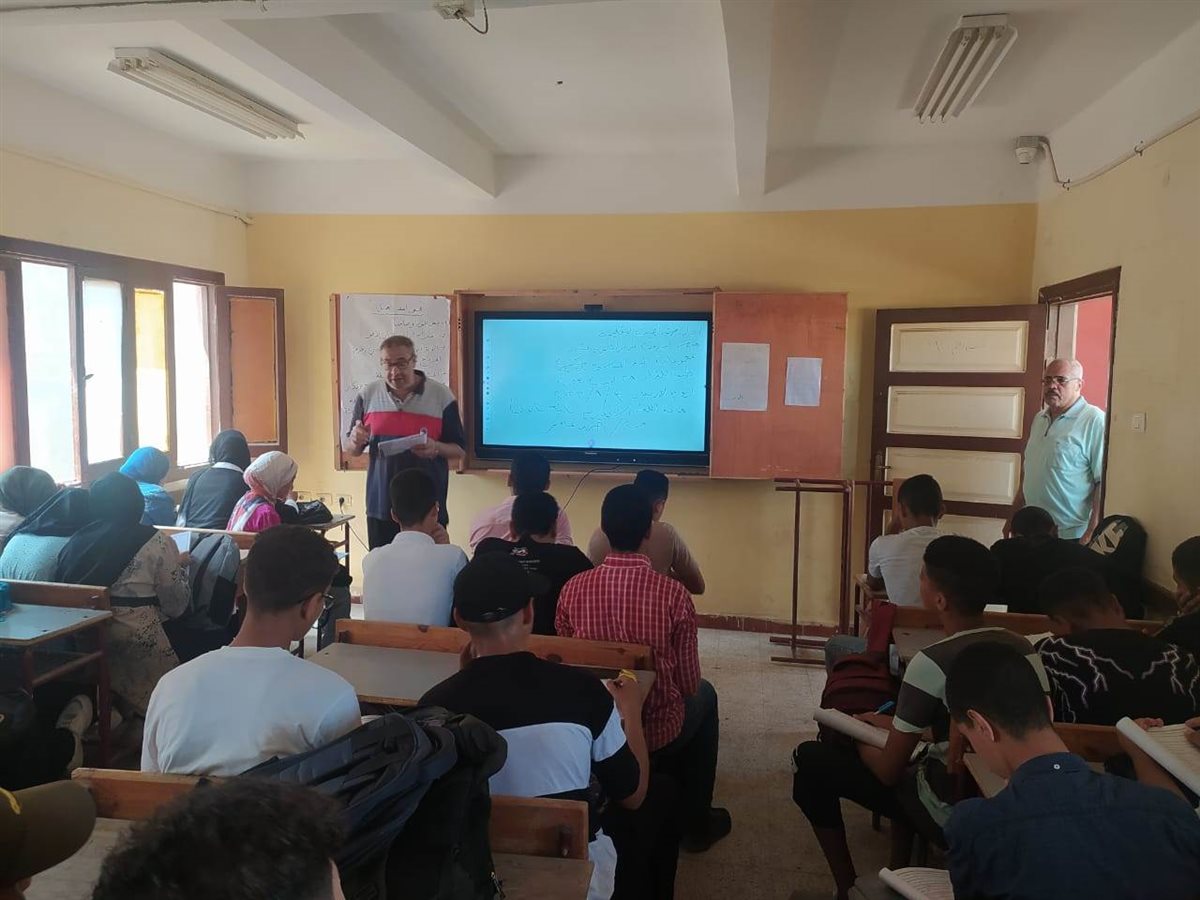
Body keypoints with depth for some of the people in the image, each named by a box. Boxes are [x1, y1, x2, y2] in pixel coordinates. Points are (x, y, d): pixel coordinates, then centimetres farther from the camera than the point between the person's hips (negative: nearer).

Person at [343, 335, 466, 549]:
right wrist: (355, 440, -12)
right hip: (380, 507, 2)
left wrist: (436, 448, -20)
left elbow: (459, 450, 1)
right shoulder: (367, 395, 5)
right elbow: (349, 448, 11)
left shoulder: (441, 396, -2)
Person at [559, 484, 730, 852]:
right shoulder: (673, 594, -20)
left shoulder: (573, 589, -13)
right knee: (704, 695, 29)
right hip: (658, 732, -3)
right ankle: (696, 824, 38)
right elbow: (688, 682, -10)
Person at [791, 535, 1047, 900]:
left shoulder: (932, 662, -22)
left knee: (811, 759, 6)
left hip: (949, 814, -7)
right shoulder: (1025, 649, -2)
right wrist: (899, 725, 15)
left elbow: (889, 771, -15)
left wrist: (863, 742, 6)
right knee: (905, 744, 30)